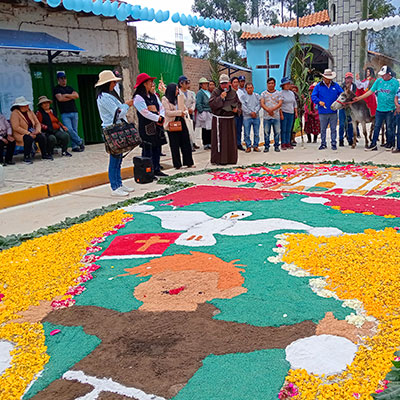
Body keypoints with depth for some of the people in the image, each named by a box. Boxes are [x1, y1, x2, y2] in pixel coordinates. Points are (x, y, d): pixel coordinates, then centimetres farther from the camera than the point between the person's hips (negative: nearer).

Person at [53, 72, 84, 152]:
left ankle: (75, 146, 6)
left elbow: (77, 95, 5)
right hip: (65, 113, -4)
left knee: (75, 130, 2)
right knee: (69, 130, -18)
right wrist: (72, 97, -2)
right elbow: (60, 98, -10)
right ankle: (80, 142, -5)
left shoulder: (70, 88, 20)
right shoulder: (57, 89, 6)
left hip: (74, 112, 4)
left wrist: (67, 95, -6)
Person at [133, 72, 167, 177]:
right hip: (146, 128, -8)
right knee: (147, 149, -5)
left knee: (157, 147, 11)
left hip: (157, 126, 8)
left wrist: (162, 117, -8)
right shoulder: (138, 98, -10)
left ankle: (157, 169, 20)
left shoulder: (153, 96, 15)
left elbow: (161, 107, 12)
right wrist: (158, 118, -13)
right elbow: (145, 112, -18)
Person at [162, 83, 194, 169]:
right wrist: (179, 112, -16)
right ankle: (177, 164, 10)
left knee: (186, 142, 4)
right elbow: (167, 112, -12)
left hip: (182, 122, 5)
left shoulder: (179, 98, 12)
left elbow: (186, 109, 14)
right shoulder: (165, 100, -5)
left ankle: (189, 163, 12)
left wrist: (184, 112, -9)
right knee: (175, 145, 2)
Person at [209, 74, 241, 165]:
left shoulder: (233, 92, 10)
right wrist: (220, 97, -20)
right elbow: (212, 104, -11)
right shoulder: (215, 92, -2)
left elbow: (239, 103, 18)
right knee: (219, 140, -5)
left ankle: (231, 158, 16)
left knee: (231, 140, 6)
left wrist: (237, 109, -2)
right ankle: (218, 159, 1)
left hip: (230, 119, 4)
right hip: (218, 120, -4)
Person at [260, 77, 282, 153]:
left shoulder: (278, 93, 8)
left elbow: (280, 103, -3)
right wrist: (268, 110, -17)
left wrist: (272, 109, -18)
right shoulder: (263, 93, 8)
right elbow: (262, 103, -2)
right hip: (266, 116, 0)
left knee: (277, 132, 3)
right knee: (266, 132, 1)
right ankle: (266, 146, 9)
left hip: (276, 116, 0)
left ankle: (276, 146, 13)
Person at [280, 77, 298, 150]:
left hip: (291, 113, 6)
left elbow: (295, 104, 21)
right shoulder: (281, 93, -4)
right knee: (283, 130, -4)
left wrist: (296, 112, 14)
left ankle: (288, 143, 12)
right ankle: (283, 144, -1)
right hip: (284, 113, -5)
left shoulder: (292, 93, 15)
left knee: (289, 130, 7)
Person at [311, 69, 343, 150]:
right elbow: (313, 96, 0)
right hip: (323, 112, -1)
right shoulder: (318, 86, 2)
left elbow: (342, 94, 13)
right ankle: (323, 144, 17)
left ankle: (333, 144, 11)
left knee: (333, 129, 4)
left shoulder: (336, 85, 8)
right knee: (323, 129, 7)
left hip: (333, 112, 1)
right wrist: (319, 101, -17)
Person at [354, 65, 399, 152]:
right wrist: (359, 98, 0)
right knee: (376, 127, 5)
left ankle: (390, 144, 20)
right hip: (379, 109, 3)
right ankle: (373, 145, 9)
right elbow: (370, 91, 6)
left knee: (389, 127, 6)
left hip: (390, 110, -3)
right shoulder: (378, 81, 4)